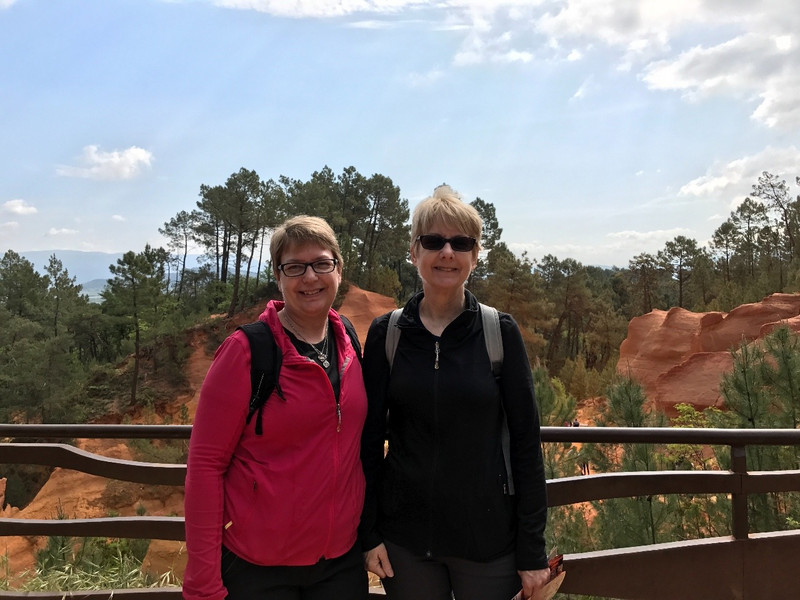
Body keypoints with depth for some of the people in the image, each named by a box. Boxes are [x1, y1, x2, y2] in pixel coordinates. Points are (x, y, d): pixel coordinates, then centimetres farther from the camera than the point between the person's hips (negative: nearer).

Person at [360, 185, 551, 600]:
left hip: (488, 537, -1)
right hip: (404, 539, 1)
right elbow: (370, 437, 1)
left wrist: (532, 549, -5)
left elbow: (525, 440, -5)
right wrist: (368, 533, -1)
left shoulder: (501, 332, -6)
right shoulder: (385, 334, -3)